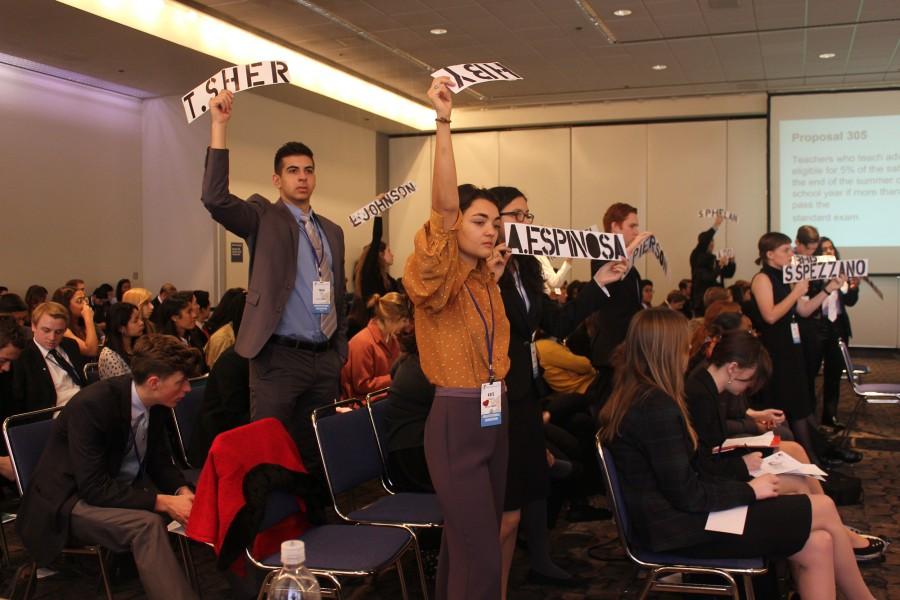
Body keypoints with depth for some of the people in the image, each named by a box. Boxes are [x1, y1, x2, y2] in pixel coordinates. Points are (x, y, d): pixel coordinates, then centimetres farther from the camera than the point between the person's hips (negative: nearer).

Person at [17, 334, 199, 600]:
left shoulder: (157, 404, -6)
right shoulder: (90, 405, -28)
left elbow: (159, 460, 7)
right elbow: (94, 488, -29)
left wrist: (182, 490, -14)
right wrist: (161, 502, -33)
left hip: (124, 489, 7)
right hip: (72, 499, -7)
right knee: (147, 524, -33)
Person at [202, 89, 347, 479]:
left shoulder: (332, 232, 15)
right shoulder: (263, 218, -1)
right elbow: (215, 199, -20)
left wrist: (340, 351, 15)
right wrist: (219, 126, -23)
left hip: (326, 360, 5)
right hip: (279, 358, -5)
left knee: (318, 451, 13)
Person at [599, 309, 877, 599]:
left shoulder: (639, 396, 8)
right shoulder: (657, 406, -22)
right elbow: (686, 495, -21)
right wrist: (749, 490, -9)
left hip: (674, 513, 9)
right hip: (680, 527, -9)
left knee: (817, 545, 1)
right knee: (824, 509, -3)